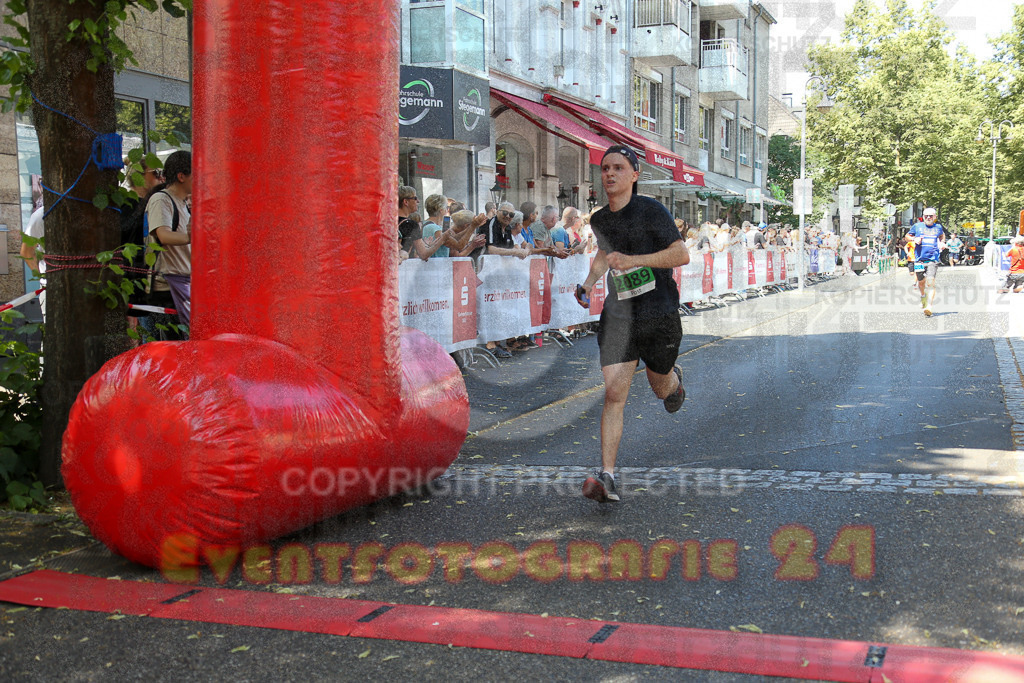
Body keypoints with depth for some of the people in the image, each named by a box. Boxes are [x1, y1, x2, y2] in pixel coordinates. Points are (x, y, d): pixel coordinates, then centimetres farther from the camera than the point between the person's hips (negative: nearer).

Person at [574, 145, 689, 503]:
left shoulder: (650, 210, -11)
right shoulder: (599, 220, 7)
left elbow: (682, 254, -17)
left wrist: (633, 260, -26)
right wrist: (588, 283, 11)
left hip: (659, 316, -3)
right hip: (618, 316, 3)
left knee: (661, 388, 16)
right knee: (613, 393, -11)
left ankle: (674, 378, 56)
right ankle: (607, 477, -15)